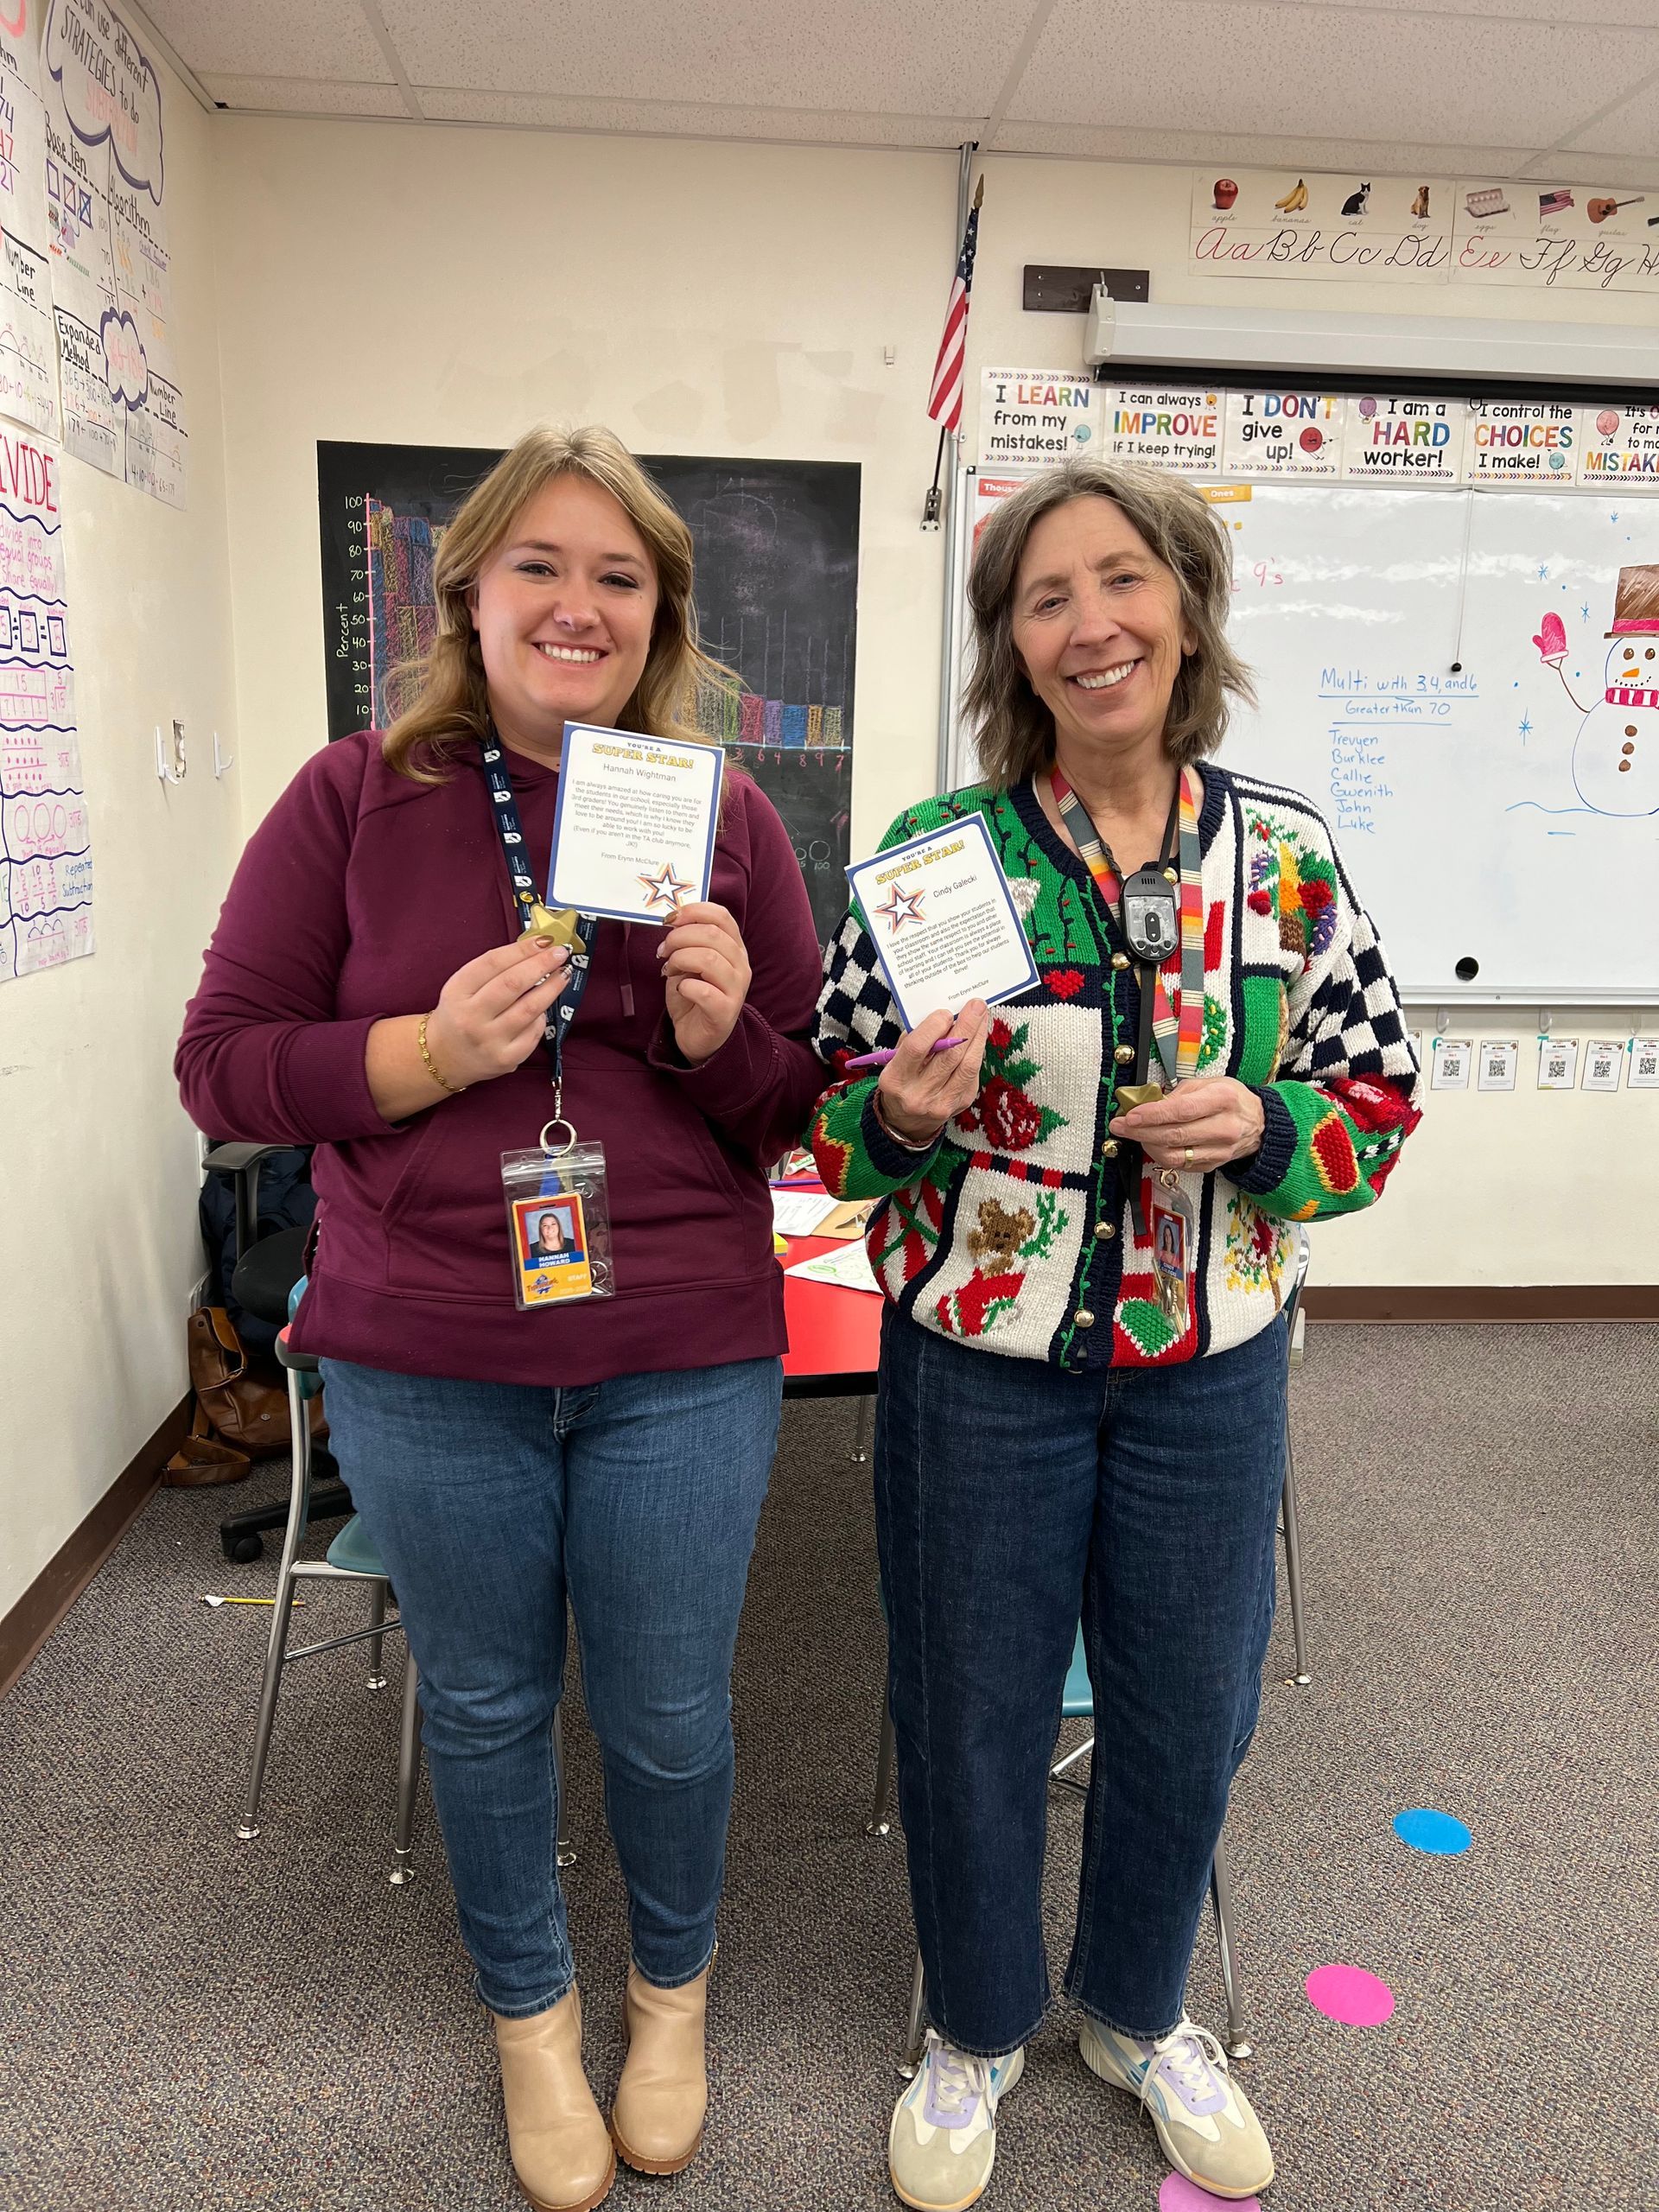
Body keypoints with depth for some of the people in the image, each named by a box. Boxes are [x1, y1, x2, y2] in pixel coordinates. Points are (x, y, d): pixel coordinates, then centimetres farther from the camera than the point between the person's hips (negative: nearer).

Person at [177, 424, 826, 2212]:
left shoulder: (731, 822, 1)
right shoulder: (353, 801, -2)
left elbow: (808, 1110, 4)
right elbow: (222, 1066, -3)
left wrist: (726, 1038, -17)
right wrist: (434, 1049, -18)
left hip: (683, 1361, 1)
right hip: (424, 1360, 0)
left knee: (667, 1714, 16)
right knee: (483, 1705, 19)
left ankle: (673, 1981, 49)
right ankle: (529, 2009, 48)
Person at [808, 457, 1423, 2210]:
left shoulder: (1289, 857, -3)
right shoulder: (935, 852, -9)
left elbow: (1378, 1105, 3)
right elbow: (832, 1123, -4)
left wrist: (1262, 1127, -17)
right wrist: (905, 1120, -26)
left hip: (1209, 1371, 3)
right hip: (981, 1362, -2)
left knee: (1188, 1713, 19)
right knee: (974, 1715, 14)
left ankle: (1137, 2011, 50)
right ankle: (974, 2029, 45)